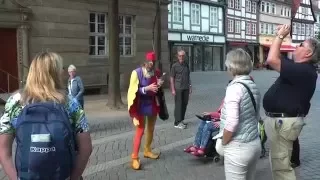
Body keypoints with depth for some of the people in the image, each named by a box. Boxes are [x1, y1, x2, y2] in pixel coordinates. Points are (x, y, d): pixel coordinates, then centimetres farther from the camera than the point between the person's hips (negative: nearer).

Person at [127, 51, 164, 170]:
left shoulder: (156, 73, 1)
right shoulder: (137, 73, -15)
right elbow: (133, 91, -14)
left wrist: (159, 85, -8)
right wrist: (146, 88, -26)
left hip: (153, 104, 6)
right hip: (141, 105, -6)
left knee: (151, 129, 16)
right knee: (140, 131, -7)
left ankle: (147, 150, 34)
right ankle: (135, 157, 0)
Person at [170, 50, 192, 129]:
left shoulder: (186, 65, 9)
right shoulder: (175, 66, -5)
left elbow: (188, 77, 15)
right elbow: (172, 78, -5)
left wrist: (190, 86, 11)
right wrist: (173, 89, -10)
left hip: (186, 88, 5)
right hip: (178, 89, -5)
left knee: (184, 104, 10)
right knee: (178, 105, -2)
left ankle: (181, 120, 23)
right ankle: (177, 122, 4)